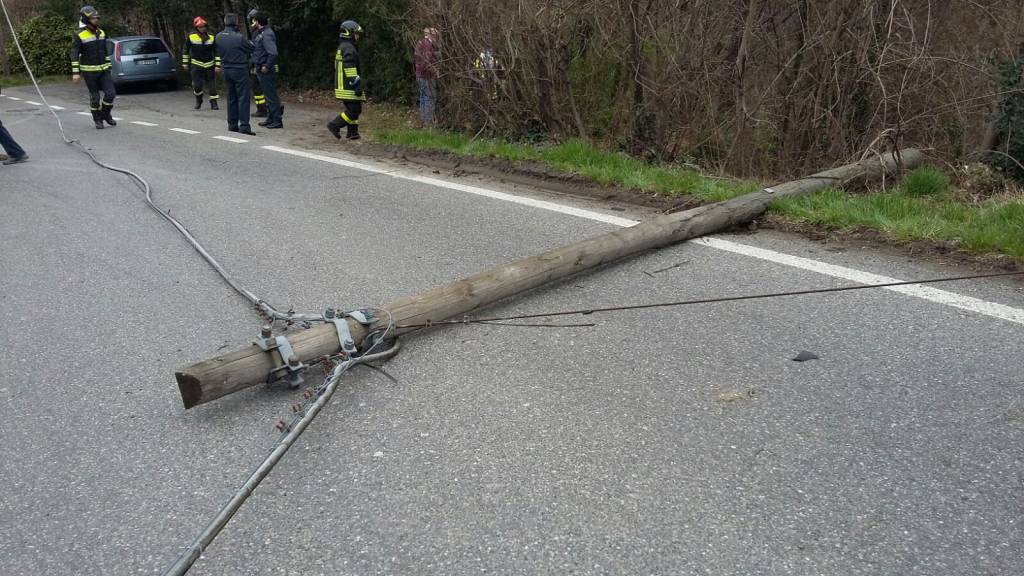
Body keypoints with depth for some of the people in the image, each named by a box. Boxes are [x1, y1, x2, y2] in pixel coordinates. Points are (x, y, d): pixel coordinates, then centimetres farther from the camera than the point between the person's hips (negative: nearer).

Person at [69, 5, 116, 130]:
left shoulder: (101, 33, 8)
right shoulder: (79, 35, -10)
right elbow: (74, 54, -10)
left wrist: (108, 67, 16)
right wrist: (75, 73, -15)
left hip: (103, 70, 5)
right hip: (89, 71, -5)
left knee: (110, 93, -4)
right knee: (94, 97, 2)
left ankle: (105, 114, 19)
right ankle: (97, 120, 18)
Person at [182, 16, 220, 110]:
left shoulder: (211, 37, -2)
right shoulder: (191, 37, -3)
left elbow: (217, 52, 2)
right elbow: (186, 50, 8)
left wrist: (217, 65, -3)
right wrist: (185, 62, 9)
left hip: (209, 65, 1)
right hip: (196, 65, -1)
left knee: (212, 85, 0)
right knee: (197, 85, -6)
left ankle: (213, 103, 10)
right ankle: (198, 100, 20)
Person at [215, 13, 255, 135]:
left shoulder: (218, 37, 1)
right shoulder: (239, 38, -18)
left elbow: (218, 52, 11)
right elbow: (251, 48, -6)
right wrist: (248, 41, 11)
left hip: (226, 70, 6)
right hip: (240, 70, -6)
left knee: (231, 98, 15)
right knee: (243, 98, -4)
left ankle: (232, 124, 19)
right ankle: (244, 126, -9)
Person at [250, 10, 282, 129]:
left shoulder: (267, 34, -17)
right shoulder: (260, 33, 14)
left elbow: (273, 53, -25)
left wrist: (267, 66, -22)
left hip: (266, 70, -10)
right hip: (261, 69, 10)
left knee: (271, 95, -6)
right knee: (268, 95, 16)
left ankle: (277, 121, -3)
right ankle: (270, 119, 24)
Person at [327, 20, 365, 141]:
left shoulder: (341, 47, 19)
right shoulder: (348, 48, -14)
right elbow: (350, 68, -22)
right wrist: (357, 84, -22)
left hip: (341, 85, 11)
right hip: (348, 87, -11)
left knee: (352, 109, 14)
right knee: (355, 110, -8)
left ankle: (352, 132, 13)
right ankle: (335, 125, -7)